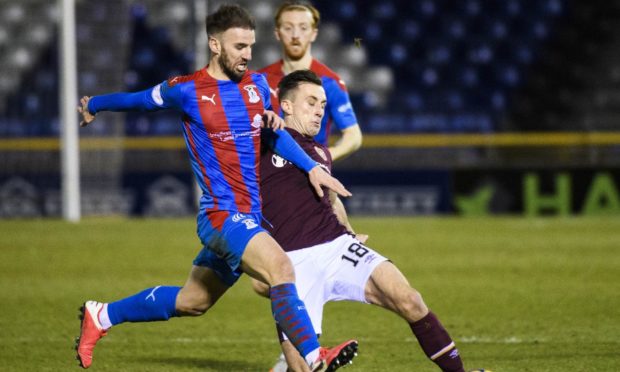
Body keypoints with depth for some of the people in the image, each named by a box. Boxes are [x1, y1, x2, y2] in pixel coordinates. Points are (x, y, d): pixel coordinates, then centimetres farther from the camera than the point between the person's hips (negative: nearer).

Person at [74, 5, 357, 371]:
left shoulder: (257, 83, 7)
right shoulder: (186, 90, -7)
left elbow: (275, 133, 19)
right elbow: (136, 100, 10)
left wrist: (312, 167, 5)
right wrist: (93, 105, 26)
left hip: (253, 216, 7)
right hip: (221, 214, -7)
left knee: (191, 302, 18)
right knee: (280, 267, -30)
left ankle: (101, 316, 36)